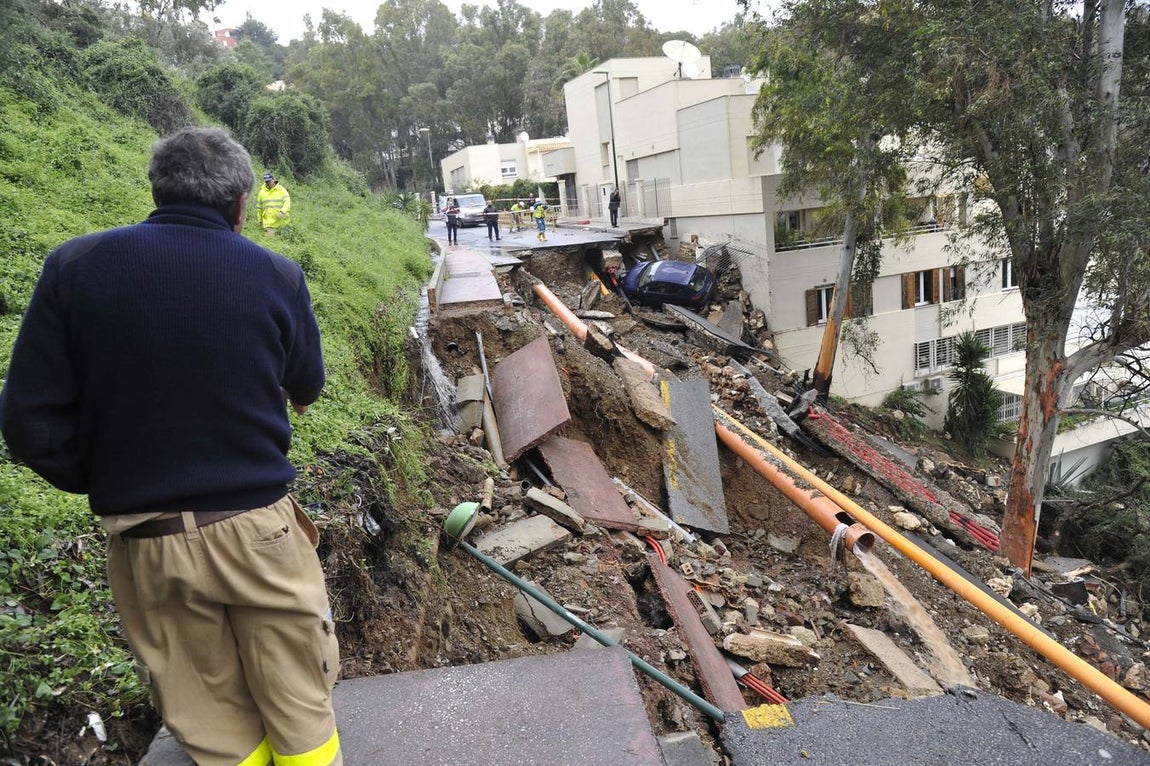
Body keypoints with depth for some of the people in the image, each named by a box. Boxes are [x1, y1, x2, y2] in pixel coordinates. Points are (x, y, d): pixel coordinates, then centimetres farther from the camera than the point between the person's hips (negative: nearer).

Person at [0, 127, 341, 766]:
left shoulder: (74, 266, -6)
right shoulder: (275, 275, -8)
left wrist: (107, 485, 11)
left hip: (143, 543, 2)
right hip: (257, 528, -2)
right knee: (300, 710, 17)